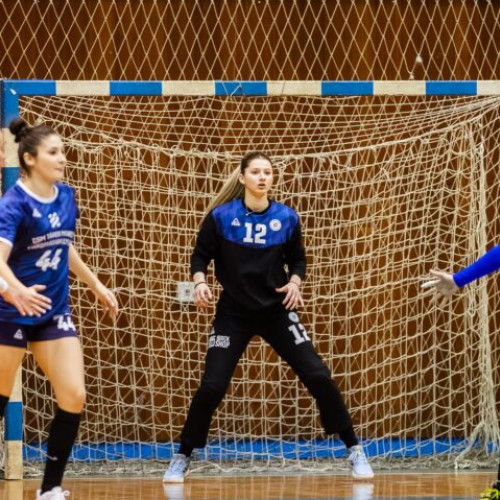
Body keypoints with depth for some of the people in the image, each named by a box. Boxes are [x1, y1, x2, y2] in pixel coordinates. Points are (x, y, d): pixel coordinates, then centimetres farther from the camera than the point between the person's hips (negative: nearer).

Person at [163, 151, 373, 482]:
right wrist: (200, 282, -19)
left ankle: (354, 451, 5)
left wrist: (295, 282, -11)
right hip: (234, 314, -1)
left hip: (277, 311, 1)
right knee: (212, 386, -10)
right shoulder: (221, 216, -9)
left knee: (318, 376, -7)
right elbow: (201, 256, 0)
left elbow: (298, 259, 9)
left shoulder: (286, 218, -4)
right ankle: (182, 459, 8)